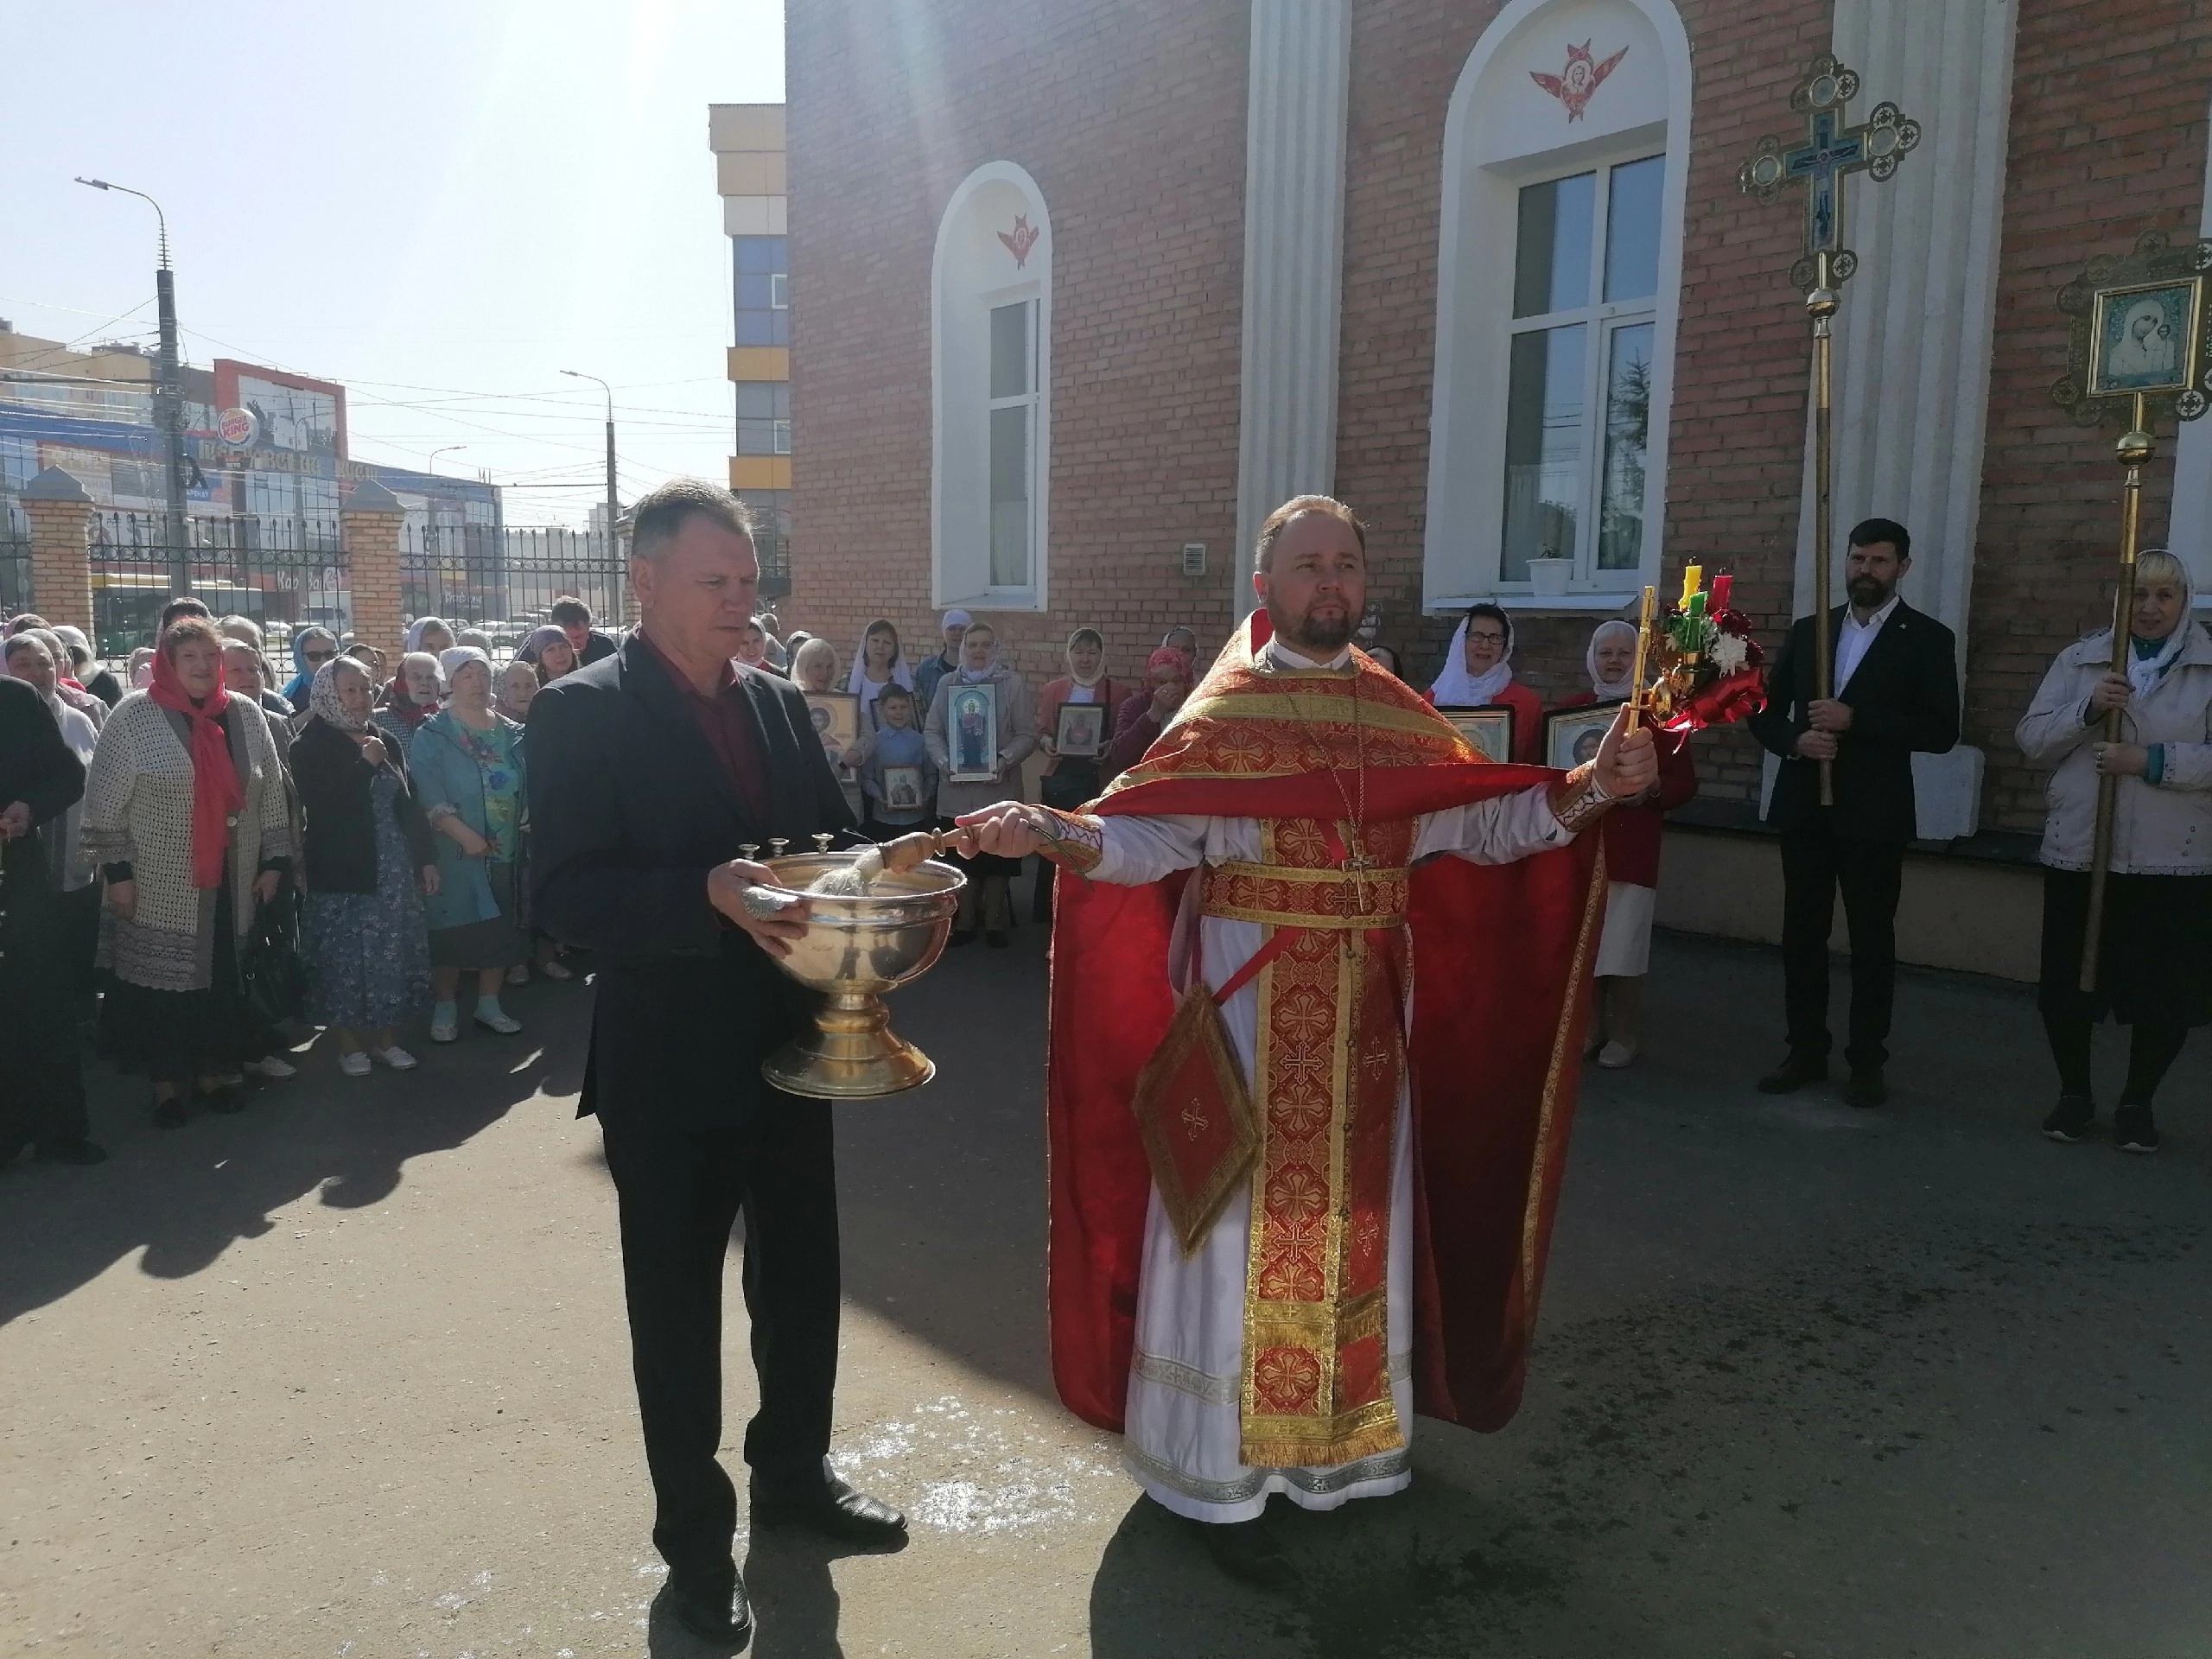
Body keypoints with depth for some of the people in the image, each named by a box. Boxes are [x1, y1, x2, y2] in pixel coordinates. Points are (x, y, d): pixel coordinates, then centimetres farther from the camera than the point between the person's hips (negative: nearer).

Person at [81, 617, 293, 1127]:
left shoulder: (246, 716, 6)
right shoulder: (134, 717, -4)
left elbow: (271, 795, 11)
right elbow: (105, 803, -5)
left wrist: (274, 860, 7)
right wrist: (117, 871, -9)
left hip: (230, 884, 3)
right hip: (161, 888, -3)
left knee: (223, 978, 9)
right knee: (164, 983, 4)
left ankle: (213, 1070, 25)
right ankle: (167, 1082, 18)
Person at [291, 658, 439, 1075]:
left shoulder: (385, 742, 11)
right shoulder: (311, 747, -4)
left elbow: (409, 804, 14)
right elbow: (322, 808, -17)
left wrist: (427, 857, 10)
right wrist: (365, 764, -15)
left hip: (394, 869, 5)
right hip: (343, 871, -5)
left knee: (392, 954, 8)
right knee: (346, 957, 0)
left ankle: (386, 1037, 20)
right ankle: (349, 1044, 13)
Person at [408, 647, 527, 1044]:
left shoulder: (512, 735, 10)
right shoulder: (432, 736, -4)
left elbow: (527, 787, 14)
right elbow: (428, 795, -14)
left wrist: (528, 824, -1)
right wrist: (466, 836, -23)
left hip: (506, 851, 4)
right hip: (454, 854, -4)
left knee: (500, 929, 10)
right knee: (452, 932, 1)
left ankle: (489, 1004, 22)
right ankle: (446, 1007, 15)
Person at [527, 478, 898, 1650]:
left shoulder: (779, 704, 7)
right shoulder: (581, 712, -12)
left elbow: (830, 839, 12)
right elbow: (567, 894, -19)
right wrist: (709, 895, -33)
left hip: (787, 1047, 6)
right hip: (670, 1067, -6)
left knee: (804, 1280, 20)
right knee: (677, 1309, 12)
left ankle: (794, 1472, 43)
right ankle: (694, 1535, 32)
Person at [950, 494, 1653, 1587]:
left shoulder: (1400, 717, 7)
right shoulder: (1221, 717, -8)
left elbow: (1483, 824, 4)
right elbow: (1149, 834, -19)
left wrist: (1589, 788, -11)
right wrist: (1052, 832, -37)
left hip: (1362, 1017, 5)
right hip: (1252, 1011, -5)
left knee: (1352, 1223, 15)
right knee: (1243, 1233, 2)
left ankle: (1336, 1443, 33)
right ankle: (1218, 1480, 16)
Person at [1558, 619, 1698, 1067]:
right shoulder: (1569, 708, 9)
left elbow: (1685, 783, 2)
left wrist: (1652, 789, -16)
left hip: (1633, 848, -2)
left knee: (1624, 945, -3)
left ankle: (1624, 1035, 10)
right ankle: (1587, 1029, 15)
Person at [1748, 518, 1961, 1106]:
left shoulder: (1928, 638, -1)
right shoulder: (1807, 630, 11)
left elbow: (1941, 730, -10)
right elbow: (1766, 711, 11)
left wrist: (1855, 719, -19)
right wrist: (1796, 740, -11)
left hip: (1873, 814, -4)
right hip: (1804, 807, 4)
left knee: (1872, 941, 4)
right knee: (1802, 935, 8)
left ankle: (1867, 1062, 13)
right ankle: (1806, 1051, 19)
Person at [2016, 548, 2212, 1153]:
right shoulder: (2078, 660, 7)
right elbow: (2032, 739, 2)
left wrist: (2153, 761, -19)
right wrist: (2087, 709, -14)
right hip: (2079, 852, 1)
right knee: (2066, 984, 6)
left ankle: (2137, 1103, 25)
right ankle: (2074, 1094, 26)